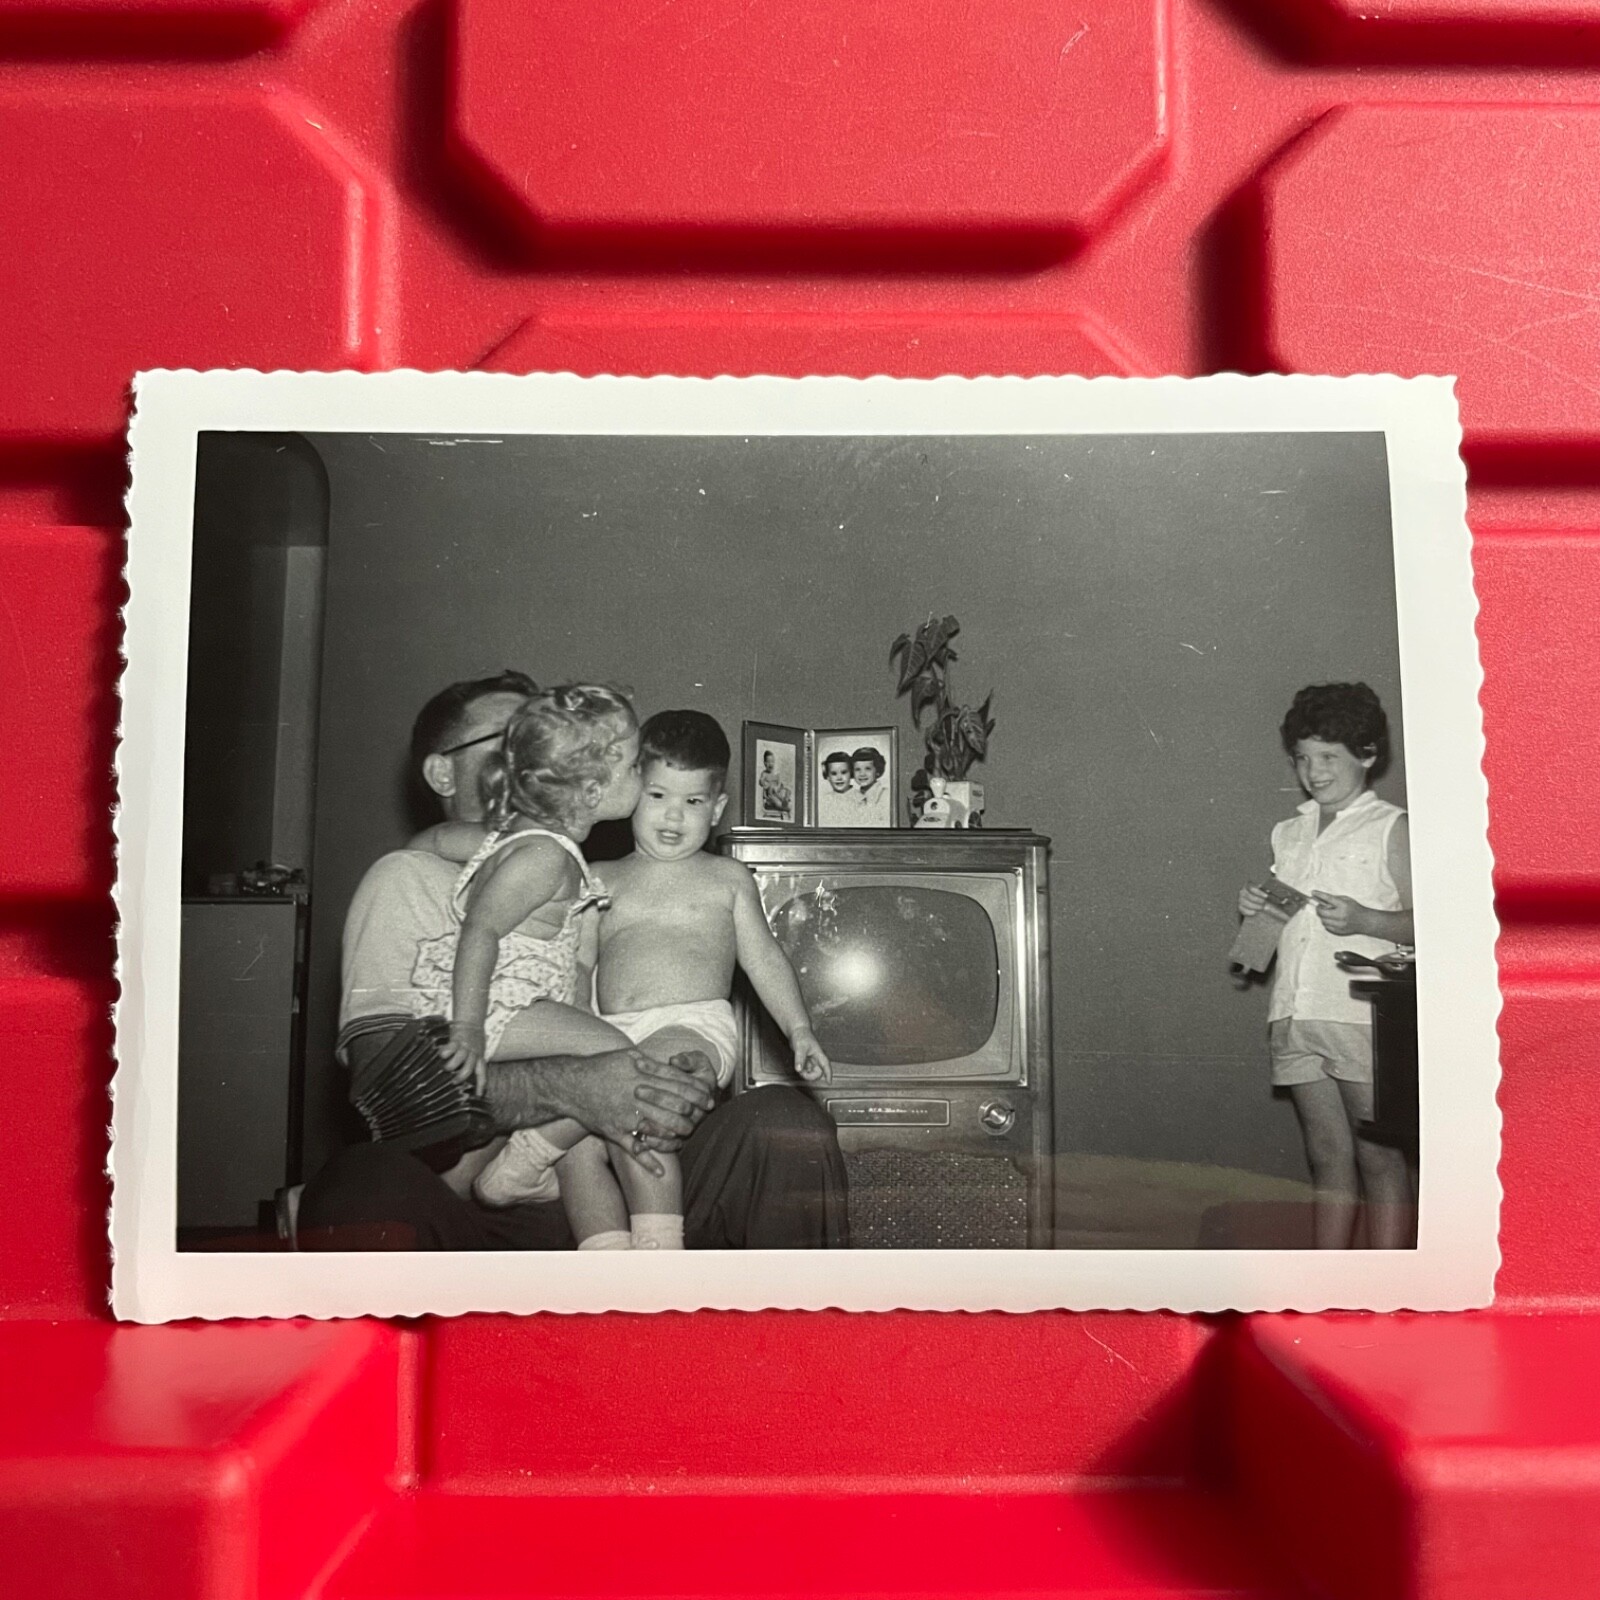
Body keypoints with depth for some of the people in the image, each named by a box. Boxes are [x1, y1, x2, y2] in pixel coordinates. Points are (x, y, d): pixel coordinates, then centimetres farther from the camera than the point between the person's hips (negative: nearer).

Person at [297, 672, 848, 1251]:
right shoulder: (407, 878, 6)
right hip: (475, 1217, -4)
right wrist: (567, 1087, -23)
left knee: (785, 1119, -20)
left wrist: (688, 1084, -6)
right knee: (365, 1185, -37)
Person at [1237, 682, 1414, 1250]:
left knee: (1378, 1157, -1)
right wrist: (1254, 910, 4)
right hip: (1294, 1013, 5)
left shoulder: (1391, 828, 1)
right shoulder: (1287, 833, 18)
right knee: (1328, 1156, 10)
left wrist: (1361, 919, -20)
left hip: (1364, 1015, -5)